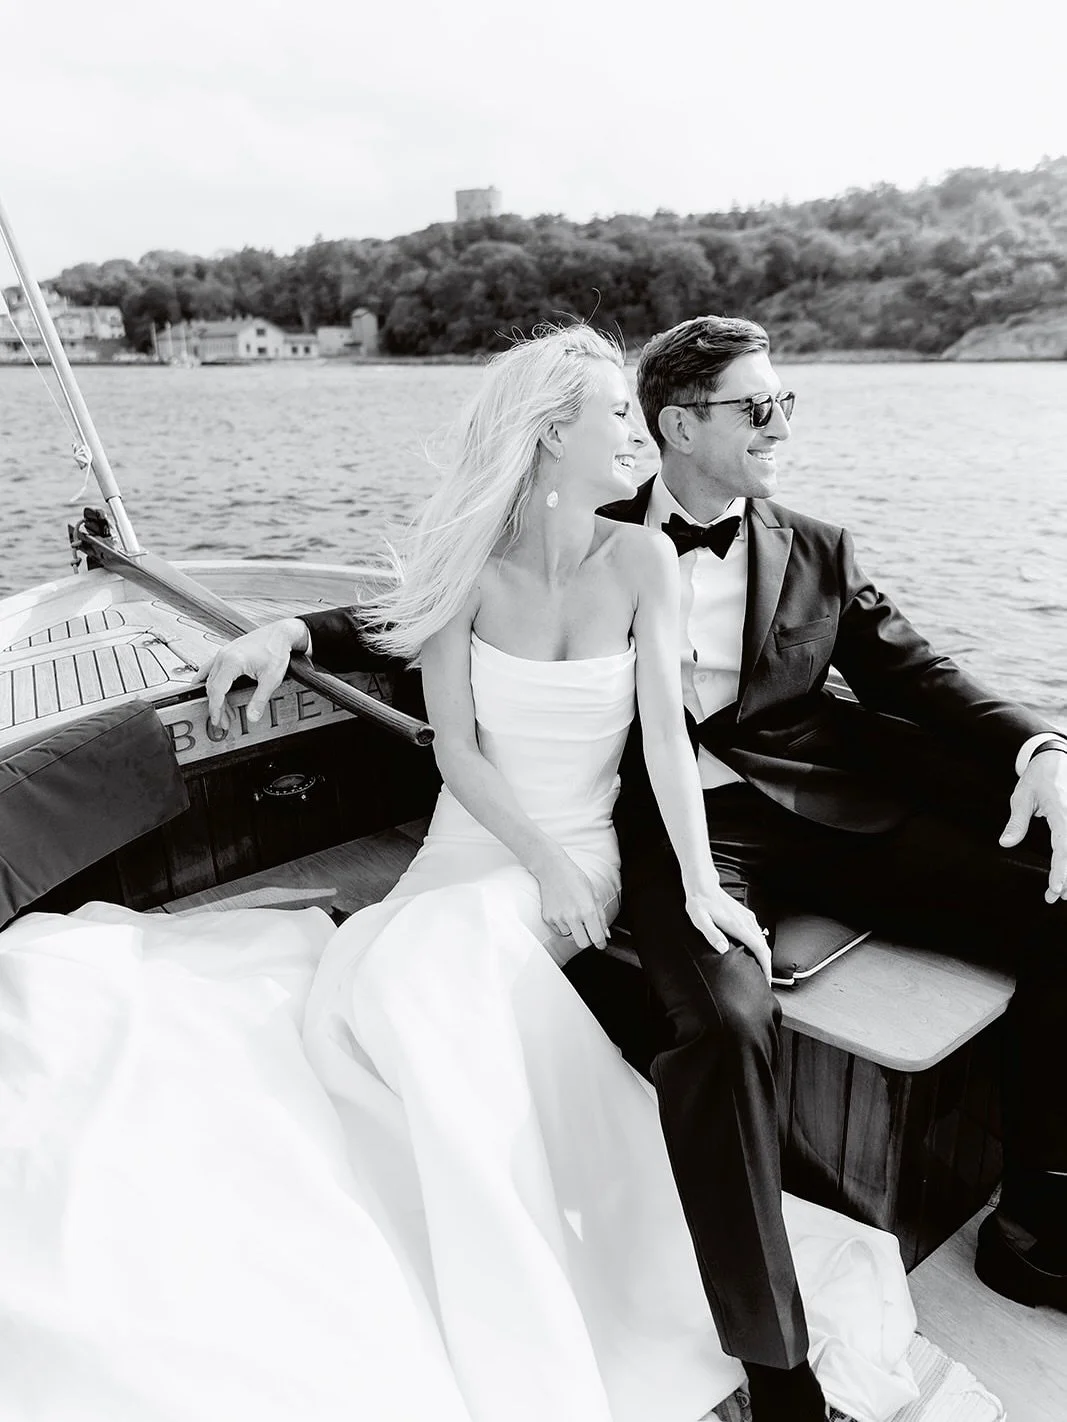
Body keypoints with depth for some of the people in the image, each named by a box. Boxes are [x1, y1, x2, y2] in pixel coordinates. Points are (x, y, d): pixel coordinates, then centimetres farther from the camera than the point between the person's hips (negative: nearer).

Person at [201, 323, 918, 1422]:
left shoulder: (641, 560, 0)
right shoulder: (471, 561, 0)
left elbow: (666, 732, -6)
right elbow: (454, 745, -3)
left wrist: (699, 880, -19)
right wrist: (543, 861, -15)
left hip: (585, 850, -2)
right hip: (474, 844, 2)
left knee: (435, 973, -30)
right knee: (357, 1003, -26)